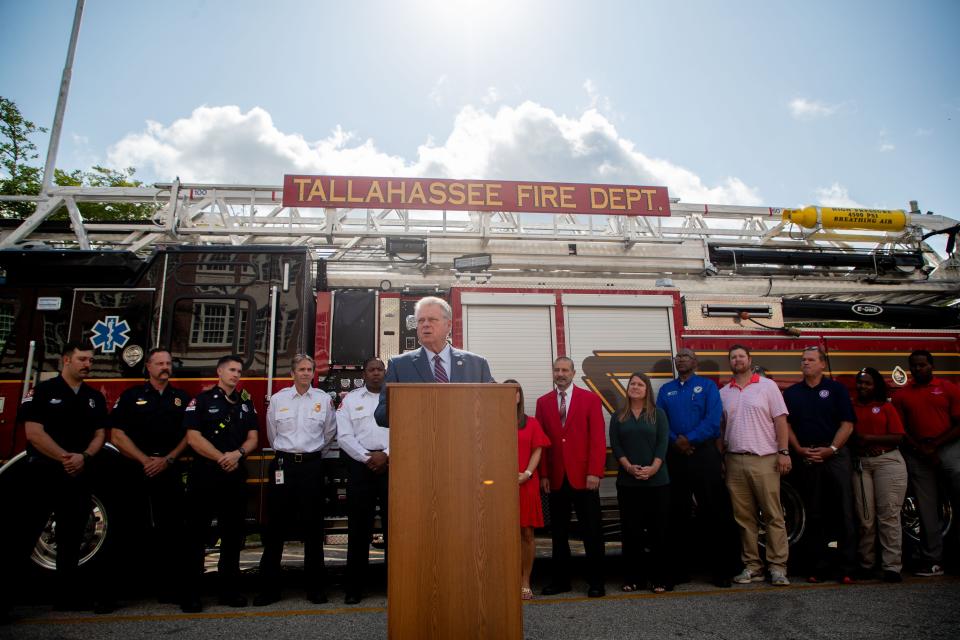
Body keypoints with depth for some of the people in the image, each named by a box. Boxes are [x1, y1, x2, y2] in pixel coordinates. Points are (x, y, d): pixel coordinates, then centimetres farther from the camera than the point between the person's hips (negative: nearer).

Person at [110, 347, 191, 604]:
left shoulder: (182, 398, 12)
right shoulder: (131, 397, 6)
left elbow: (189, 434, 7)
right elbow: (117, 436, -1)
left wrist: (167, 460, -7)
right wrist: (145, 460, -10)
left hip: (172, 474, 1)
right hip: (138, 473, -1)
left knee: (173, 530, -2)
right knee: (138, 530, 2)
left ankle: (169, 587, 5)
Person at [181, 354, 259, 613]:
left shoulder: (246, 403, 13)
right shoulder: (202, 400, -1)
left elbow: (252, 437, 9)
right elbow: (193, 437, -9)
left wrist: (238, 453, -11)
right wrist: (221, 458, -13)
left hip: (236, 476, 5)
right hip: (204, 475, -4)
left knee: (233, 534, 8)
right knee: (197, 534, 0)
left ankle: (229, 589, 18)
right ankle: (190, 593, 9)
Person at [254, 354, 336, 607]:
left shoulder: (323, 399, 3)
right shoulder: (278, 399, 4)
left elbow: (329, 433, 15)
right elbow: (272, 434, 16)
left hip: (312, 465, 0)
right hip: (283, 465, 0)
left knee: (313, 527, 5)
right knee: (276, 527, 2)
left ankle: (315, 587, 14)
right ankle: (269, 588, 12)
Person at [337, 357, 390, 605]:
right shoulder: (350, 399, 8)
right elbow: (344, 436, 0)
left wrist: (386, 455, -10)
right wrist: (368, 458, -8)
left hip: (391, 464, 0)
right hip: (360, 464, 0)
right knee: (359, 525, 3)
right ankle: (354, 587, 11)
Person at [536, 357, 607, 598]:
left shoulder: (590, 399, 0)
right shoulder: (543, 402, 8)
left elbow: (598, 437, -5)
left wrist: (594, 472, -12)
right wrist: (543, 474, 0)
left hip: (584, 477, -2)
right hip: (556, 478, 3)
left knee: (592, 531, 5)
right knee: (558, 532, 11)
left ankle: (595, 581, 17)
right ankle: (561, 580, 22)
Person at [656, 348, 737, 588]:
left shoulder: (707, 386, 4)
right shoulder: (666, 390, 14)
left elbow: (713, 420, -9)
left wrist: (689, 440, -14)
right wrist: (676, 442, -12)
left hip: (704, 455, -3)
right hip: (675, 457, 3)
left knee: (715, 513, -2)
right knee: (677, 514, 8)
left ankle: (721, 570, 8)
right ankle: (680, 568, 18)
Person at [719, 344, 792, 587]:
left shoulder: (767, 386, 4)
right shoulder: (723, 393, 13)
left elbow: (780, 420, -1)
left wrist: (783, 452, -9)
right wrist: (720, 458, 7)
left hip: (764, 460, -3)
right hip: (734, 462, 3)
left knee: (773, 515, -1)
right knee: (743, 517, 6)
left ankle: (778, 567, 6)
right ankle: (752, 566, 14)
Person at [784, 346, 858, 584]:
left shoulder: (836, 389, 5)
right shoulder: (791, 393, 12)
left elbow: (847, 424, -1)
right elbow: (786, 425, 8)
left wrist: (831, 449, -11)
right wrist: (799, 449, -5)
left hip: (836, 456, -2)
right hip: (806, 459, 2)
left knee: (843, 513, -1)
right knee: (813, 515, 6)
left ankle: (846, 568, 6)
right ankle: (817, 566, 12)